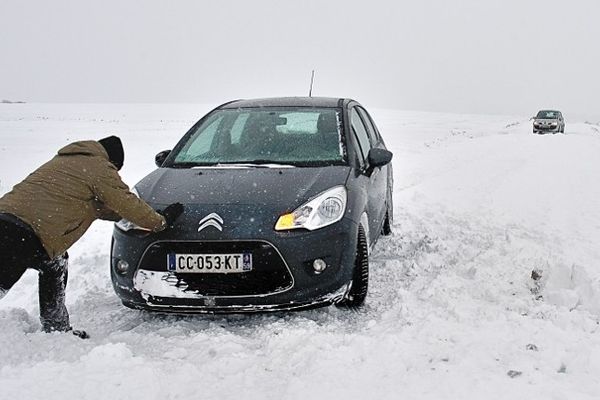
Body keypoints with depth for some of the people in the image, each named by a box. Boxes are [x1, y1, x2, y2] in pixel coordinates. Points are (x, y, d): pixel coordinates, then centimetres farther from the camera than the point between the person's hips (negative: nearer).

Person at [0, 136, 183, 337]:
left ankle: (57, 329, 29)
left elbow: (94, 206, 40)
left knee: (55, 262, 25)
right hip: (24, 234, -9)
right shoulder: (101, 169, 4)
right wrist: (161, 221, 25)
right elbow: (128, 205, 9)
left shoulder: (64, 160, 31)